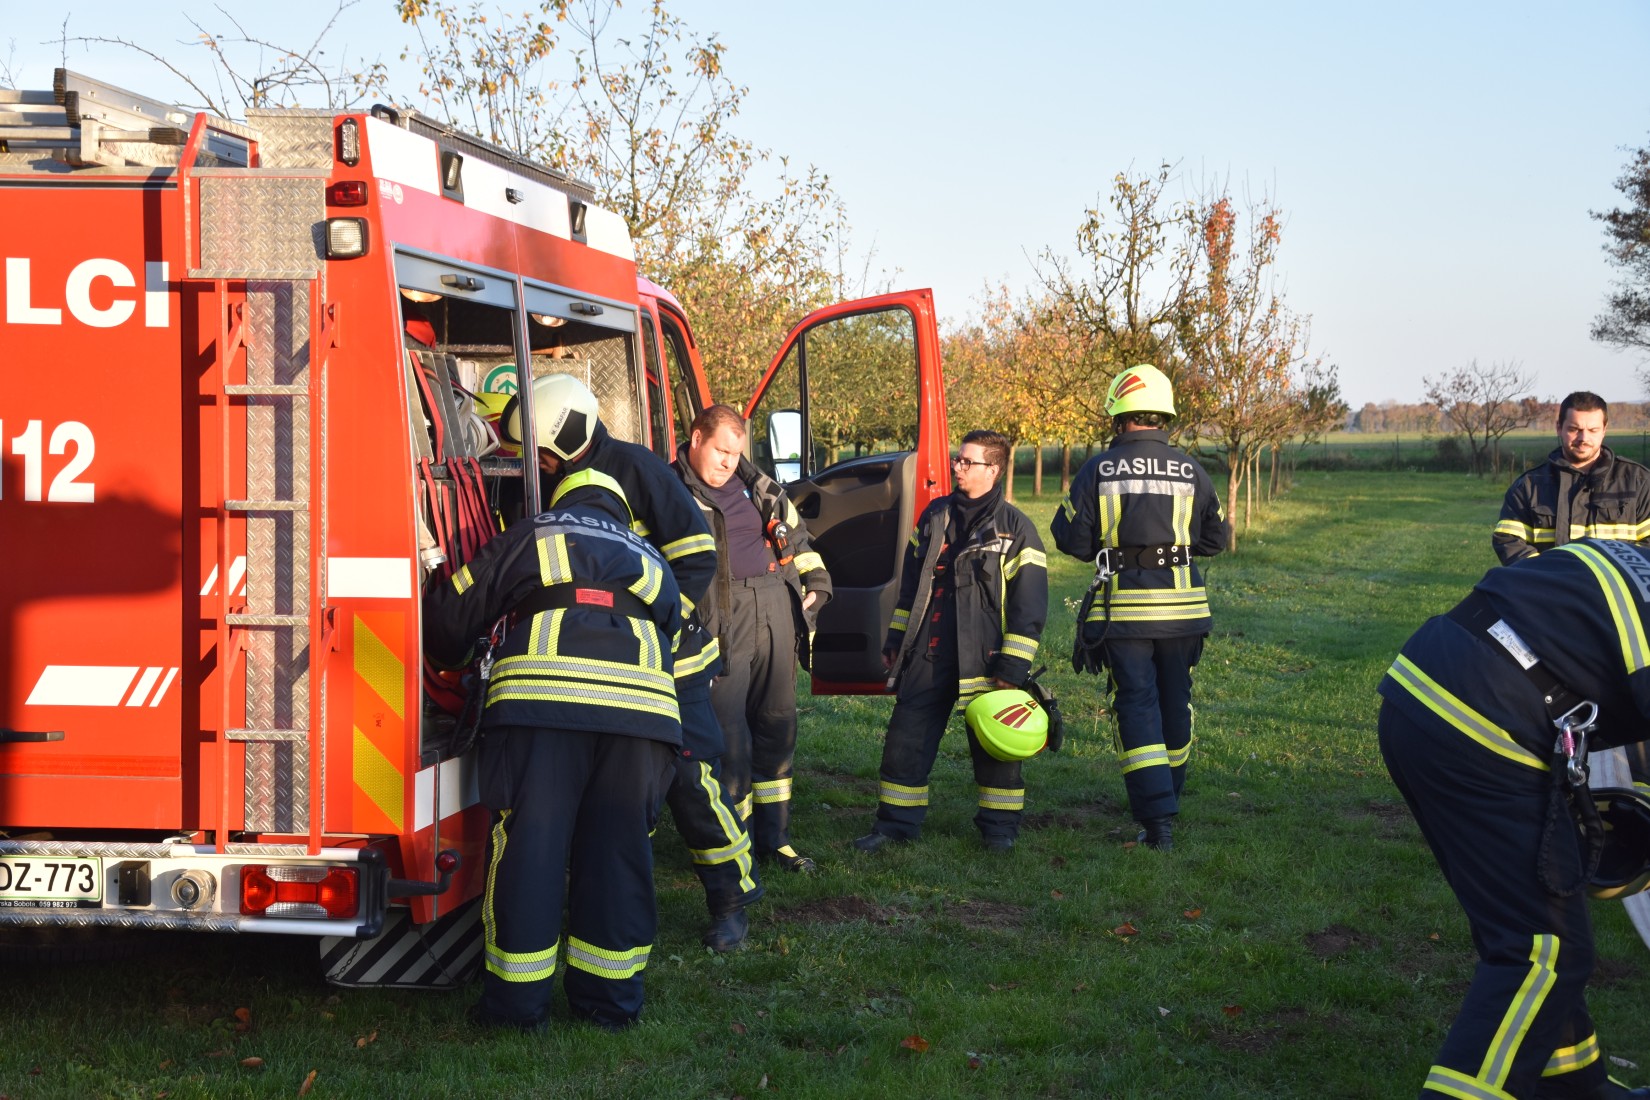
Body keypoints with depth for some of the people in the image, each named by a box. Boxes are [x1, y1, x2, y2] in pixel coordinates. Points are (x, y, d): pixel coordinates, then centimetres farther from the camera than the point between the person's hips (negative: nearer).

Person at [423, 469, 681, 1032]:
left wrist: (456, 660, 44)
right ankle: (608, 998, 17)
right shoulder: (653, 564, 34)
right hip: (643, 703, 3)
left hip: (543, 695, -3)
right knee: (618, 851, 11)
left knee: (528, 844, 4)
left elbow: (450, 614, 23)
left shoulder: (532, 537, 25)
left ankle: (517, 1000, 7)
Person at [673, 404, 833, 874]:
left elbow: (795, 533, 28)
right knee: (731, 739, -7)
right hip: (722, 623, -6)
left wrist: (816, 580, 17)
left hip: (776, 610, 6)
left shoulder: (756, 485, 17)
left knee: (778, 726, 11)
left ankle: (774, 836, 23)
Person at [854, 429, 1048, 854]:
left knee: (993, 747, 5)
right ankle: (896, 823, 14)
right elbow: (910, 583, 20)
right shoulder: (934, 516, 11)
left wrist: (1014, 666, -13)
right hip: (926, 658, 5)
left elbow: (1029, 604, -8)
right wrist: (895, 639, 17)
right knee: (906, 738, 4)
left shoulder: (1015, 529, -6)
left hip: (983, 659, -5)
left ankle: (999, 826, 19)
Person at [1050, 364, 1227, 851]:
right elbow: (1215, 538, 11)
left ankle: (1156, 818, -9)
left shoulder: (1098, 470, -6)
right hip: (1181, 608, 2)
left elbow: (1073, 540, -3)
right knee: (1175, 703, 17)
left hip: (1123, 608, -2)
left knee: (1137, 706, 0)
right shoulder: (1191, 472, 2)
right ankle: (1167, 803, 31)